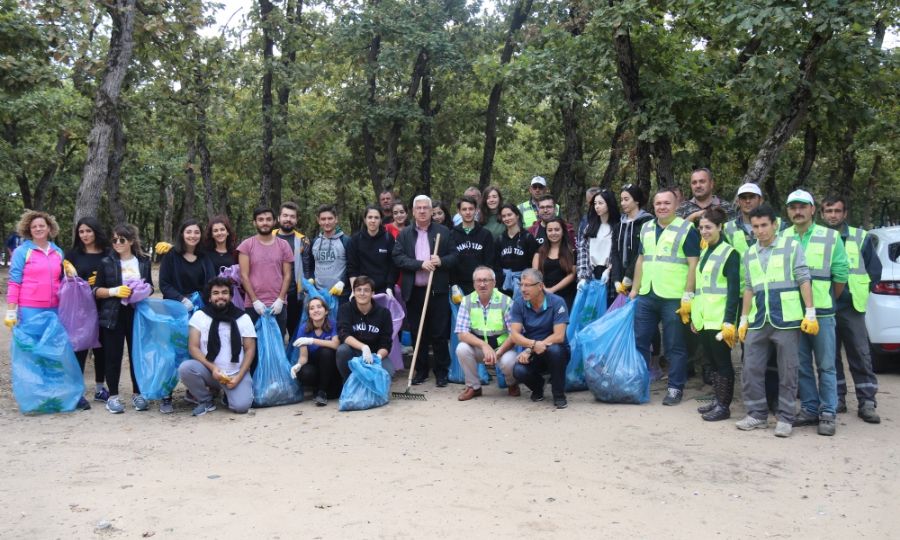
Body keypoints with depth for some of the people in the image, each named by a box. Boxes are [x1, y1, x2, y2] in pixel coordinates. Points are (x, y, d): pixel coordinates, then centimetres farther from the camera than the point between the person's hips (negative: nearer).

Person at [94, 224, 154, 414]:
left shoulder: (143, 262, 8)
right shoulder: (106, 263, 2)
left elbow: (150, 286, 15)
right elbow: (97, 290, 2)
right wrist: (114, 291, -16)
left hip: (137, 313, 2)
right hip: (113, 315, -2)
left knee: (137, 354, 5)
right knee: (113, 356, 1)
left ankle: (137, 394, 17)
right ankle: (113, 396, 10)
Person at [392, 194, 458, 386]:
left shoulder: (444, 232, 7)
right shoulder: (404, 234, 8)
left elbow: (454, 256, 4)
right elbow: (398, 258, -3)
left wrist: (441, 261, -16)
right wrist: (421, 264, -14)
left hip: (438, 291, -1)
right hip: (413, 292, 2)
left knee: (440, 334, 1)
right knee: (418, 334, 8)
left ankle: (442, 372, 11)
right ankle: (421, 370, 20)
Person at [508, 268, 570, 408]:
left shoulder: (557, 302, -15)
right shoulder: (518, 304, -6)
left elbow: (559, 336, -21)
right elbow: (514, 335, -13)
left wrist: (530, 350, -26)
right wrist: (534, 344, -33)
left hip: (557, 351, -2)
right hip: (532, 353, 2)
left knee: (554, 350, -37)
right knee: (518, 371, -28)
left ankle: (559, 394, -13)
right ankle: (537, 386, 10)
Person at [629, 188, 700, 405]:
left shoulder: (686, 229, -5)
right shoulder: (646, 228, 13)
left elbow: (693, 264, -9)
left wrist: (688, 296, -13)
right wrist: (635, 289, 14)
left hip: (673, 298, -6)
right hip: (646, 297, 6)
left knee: (675, 346, 3)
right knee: (639, 341, 10)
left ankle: (676, 388, 13)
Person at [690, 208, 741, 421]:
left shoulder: (729, 253, -7)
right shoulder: (704, 253, 16)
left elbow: (734, 290, -13)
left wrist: (729, 321, -19)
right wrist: (695, 317, 18)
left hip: (720, 320, -7)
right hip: (704, 319, 7)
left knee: (722, 362, -1)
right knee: (712, 361, 12)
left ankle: (724, 406, 5)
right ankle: (717, 400, 21)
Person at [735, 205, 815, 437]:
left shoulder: (791, 246, 0)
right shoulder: (750, 254, 14)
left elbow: (804, 280, -3)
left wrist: (810, 313, -9)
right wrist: (744, 319, 14)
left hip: (786, 320, -5)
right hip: (758, 321, 5)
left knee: (787, 372, 2)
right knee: (751, 369, 4)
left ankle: (785, 418, 10)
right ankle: (757, 414, 15)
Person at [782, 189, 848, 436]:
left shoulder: (831, 237, 0)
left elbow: (841, 275, 4)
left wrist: (828, 301, 9)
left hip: (822, 312, -2)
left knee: (826, 366, 1)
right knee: (802, 365, 8)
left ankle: (828, 413, 8)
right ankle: (810, 409, 19)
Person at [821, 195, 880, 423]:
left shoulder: (860, 237, 4)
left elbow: (875, 268, 9)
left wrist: (861, 290, 3)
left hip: (851, 306, -1)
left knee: (860, 355, -2)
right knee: (829, 355, 6)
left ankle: (867, 403, 2)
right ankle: (836, 399, 15)